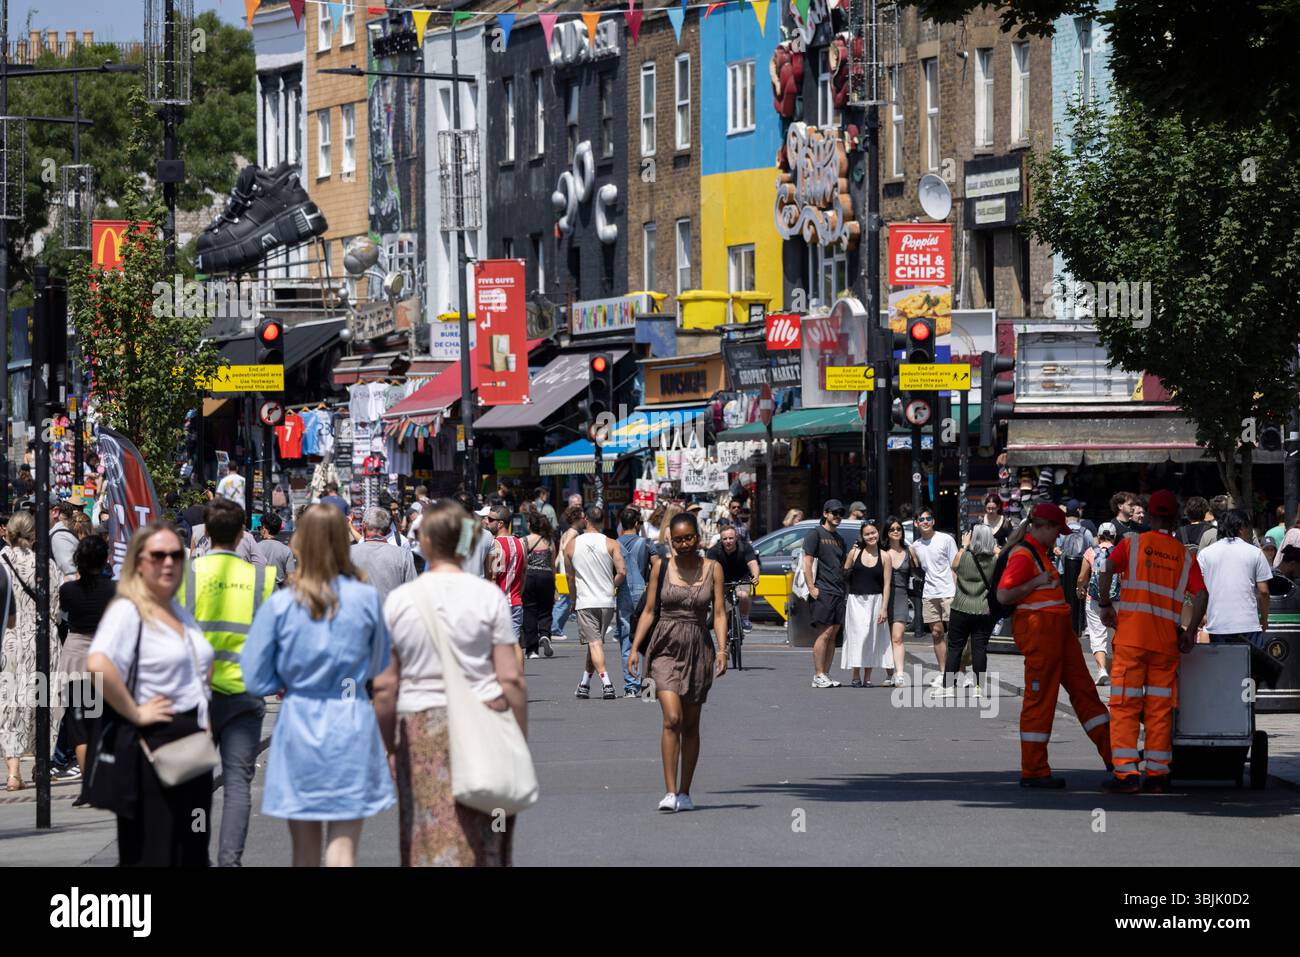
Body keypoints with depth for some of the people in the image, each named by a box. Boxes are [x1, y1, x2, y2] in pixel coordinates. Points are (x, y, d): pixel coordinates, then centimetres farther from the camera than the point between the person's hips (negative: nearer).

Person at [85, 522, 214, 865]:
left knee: (193, 854, 11)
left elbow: (203, 667, 33)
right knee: (152, 854, -7)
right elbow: (98, 666, -29)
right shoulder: (127, 611, -11)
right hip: (153, 746, -9)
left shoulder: (180, 612, 15)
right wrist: (135, 713, -22)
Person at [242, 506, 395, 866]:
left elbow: (256, 680, -2)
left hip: (299, 721, 0)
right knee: (342, 847, -1)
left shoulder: (279, 604, -7)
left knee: (304, 851, 12)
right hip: (351, 722, 0)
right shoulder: (366, 599, -5)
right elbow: (379, 666, 8)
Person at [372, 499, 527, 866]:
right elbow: (511, 678, -4)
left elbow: (384, 687, 2)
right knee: (485, 844, 6)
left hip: (421, 729, 1)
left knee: (430, 842, 3)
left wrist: (389, 747, 12)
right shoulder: (489, 595, -2)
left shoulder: (399, 600, 1)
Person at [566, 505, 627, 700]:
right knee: (597, 641, 15)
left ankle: (606, 682, -25)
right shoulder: (610, 544, -3)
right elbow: (622, 573, -12)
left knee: (594, 642, -6)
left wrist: (574, 599, 24)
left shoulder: (572, 544, 1)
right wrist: (612, 586, 9)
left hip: (585, 602, -2)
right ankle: (584, 685, 23)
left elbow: (569, 576, 11)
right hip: (607, 601, 2)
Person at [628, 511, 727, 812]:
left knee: (691, 725, 8)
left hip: (698, 651, 2)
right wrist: (635, 647, -2)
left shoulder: (712, 569, 3)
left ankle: (685, 792, 18)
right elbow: (649, 611, 6)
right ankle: (670, 792, -19)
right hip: (666, 649, -2)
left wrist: (722, 650, -12)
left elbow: (719, 614, 1)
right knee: (672, 719, -16)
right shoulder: (661, 568, 3)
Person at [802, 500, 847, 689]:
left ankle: (824, 675, 8)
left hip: (838, 593, 8)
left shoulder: (839, 539, 21)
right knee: (824, 632, -12)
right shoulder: (815, 534, -2)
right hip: (822, 592, -7)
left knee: (833, 634, 5)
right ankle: (819, 675, -10)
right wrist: (811, 588, -16)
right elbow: (807, 563, -9)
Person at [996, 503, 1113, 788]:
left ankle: (1112, 754, 12)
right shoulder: (1023, 555, -11)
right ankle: (1033, 772, -4)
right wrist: (1037, 582, -18)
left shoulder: (1040, 552, 20)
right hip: (1038, 628, -11)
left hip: (1057, 630, 11)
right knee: (1040, 699, -7)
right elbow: (1003, 595, -19)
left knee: (1083, 689, 10)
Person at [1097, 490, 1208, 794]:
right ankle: (1158, 774, 7)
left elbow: (1105, 573, -12)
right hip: (1166, 640, 2)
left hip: (1131, 635, -2)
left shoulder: (1132, 544, 3)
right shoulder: (1185, 556, 10)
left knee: (1125, 704, -2)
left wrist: (1105, 605, 1)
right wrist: (1190, 632, 5)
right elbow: (1201, 595, -1)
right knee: (1160, 708, 8)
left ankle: (1126, 772, -10)